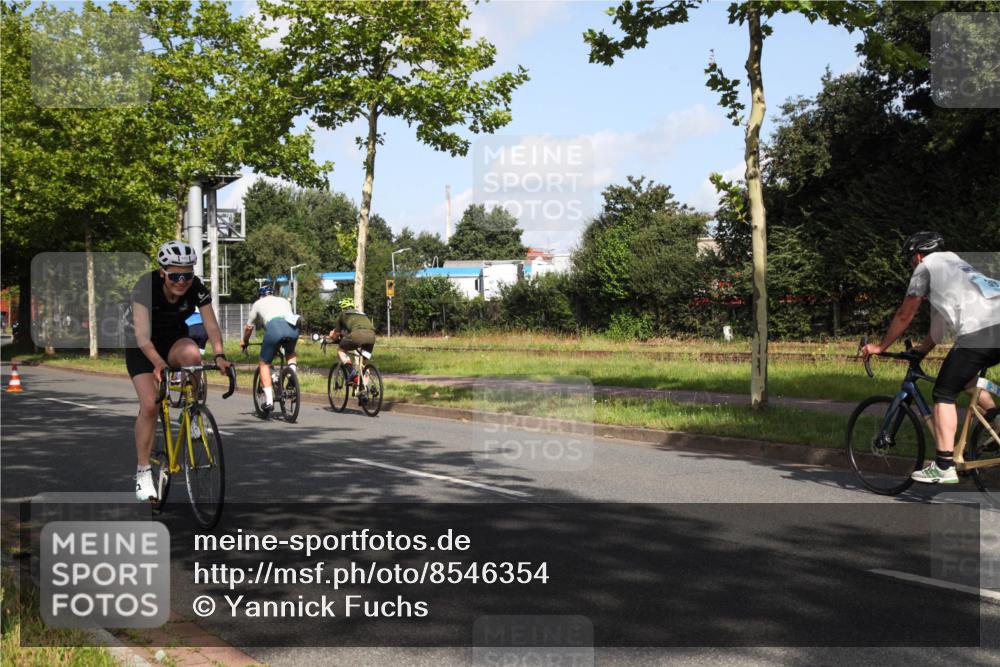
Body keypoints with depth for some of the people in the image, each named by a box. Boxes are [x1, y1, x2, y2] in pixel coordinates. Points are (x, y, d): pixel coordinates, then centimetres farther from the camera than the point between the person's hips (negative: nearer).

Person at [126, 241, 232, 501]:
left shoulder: (197, 288, -21)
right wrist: (159, 363, -52)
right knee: (149, 405, -16)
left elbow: (211, 325, -25)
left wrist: (219, 355, -43)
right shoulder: (146, 286, -30)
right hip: (141, 345, -2)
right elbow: (142, 335, -36)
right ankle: (143, 472, -5)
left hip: (174, 338, 2)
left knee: (192, 355, -34)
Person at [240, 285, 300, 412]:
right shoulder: (284, 301, 37)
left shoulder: (259, 303, 28)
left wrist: (245, 342, 50)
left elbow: (249, 327, 32)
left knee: (264, 364, 12)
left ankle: (269, 400, 1)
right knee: (290, 353, 35)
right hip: (293, 327, 3)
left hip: (274, 327, -3)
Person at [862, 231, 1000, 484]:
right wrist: (921, 349, 43)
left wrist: (880, 347, 24)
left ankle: (944, 467, -4)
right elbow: (941, 321, 38)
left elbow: (904, 315, 14)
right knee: (963, 375, 31)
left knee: (944, 393, 1)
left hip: (978, 329, -8)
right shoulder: (958, 264, 35)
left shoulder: (927, 265, 13)